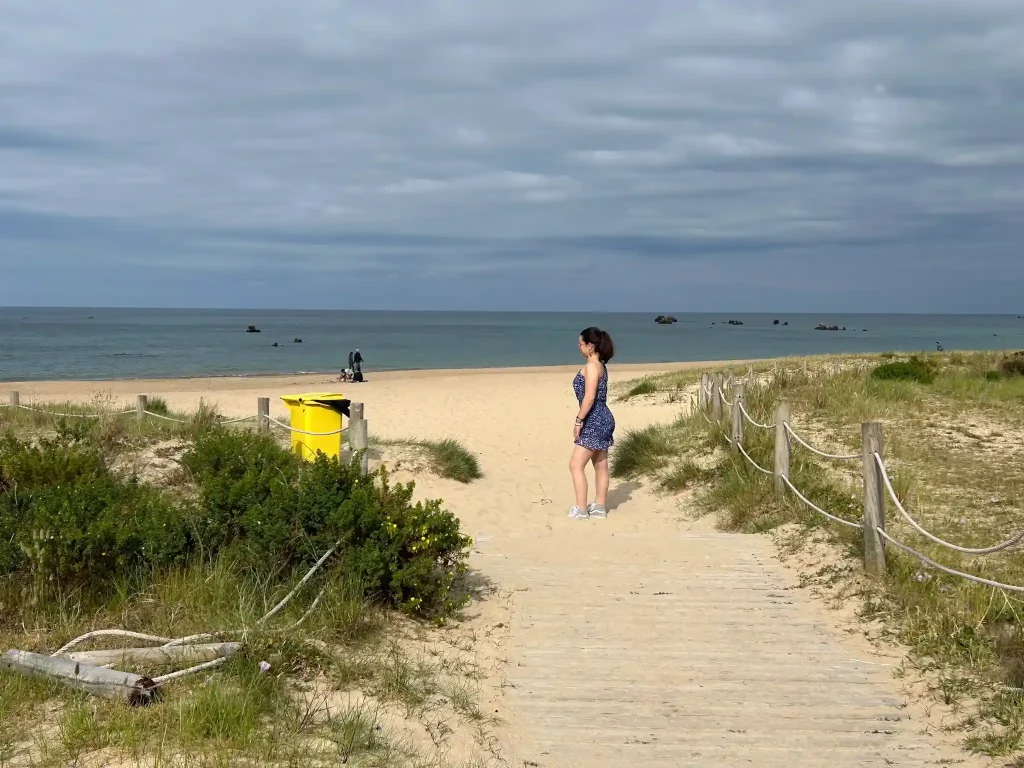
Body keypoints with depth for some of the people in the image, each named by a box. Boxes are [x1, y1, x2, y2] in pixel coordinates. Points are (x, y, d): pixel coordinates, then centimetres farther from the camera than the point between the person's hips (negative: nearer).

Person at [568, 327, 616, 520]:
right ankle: (599, 507, 19)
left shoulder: (591, 366, -16)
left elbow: (589, 397, -22)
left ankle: (581, 510, -7)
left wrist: (579, 420, -17)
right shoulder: (600, 365, 14)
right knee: (600, 466, 13)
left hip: (594, 421, -10)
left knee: (576, 465, -7)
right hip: (601, 419, 10)